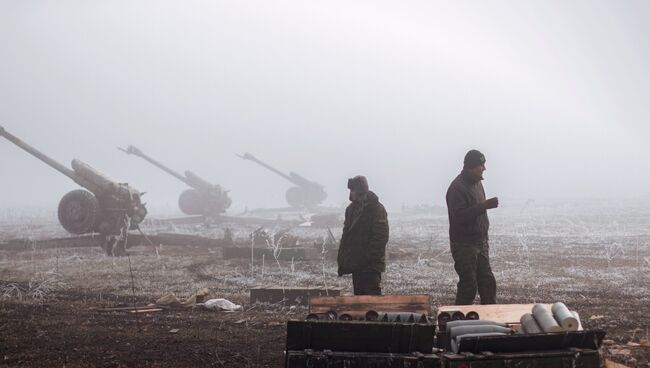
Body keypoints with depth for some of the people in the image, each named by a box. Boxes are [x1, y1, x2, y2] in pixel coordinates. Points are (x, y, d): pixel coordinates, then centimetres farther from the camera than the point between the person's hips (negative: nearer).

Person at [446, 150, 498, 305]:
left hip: (480, 243, 9)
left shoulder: (477, 183, 13)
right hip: (464, 244, -9)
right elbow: (460, 216, -27)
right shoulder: (457, 188, -17)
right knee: (468, 286, -8)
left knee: (488, 283, 7)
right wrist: (484, 206, -31)